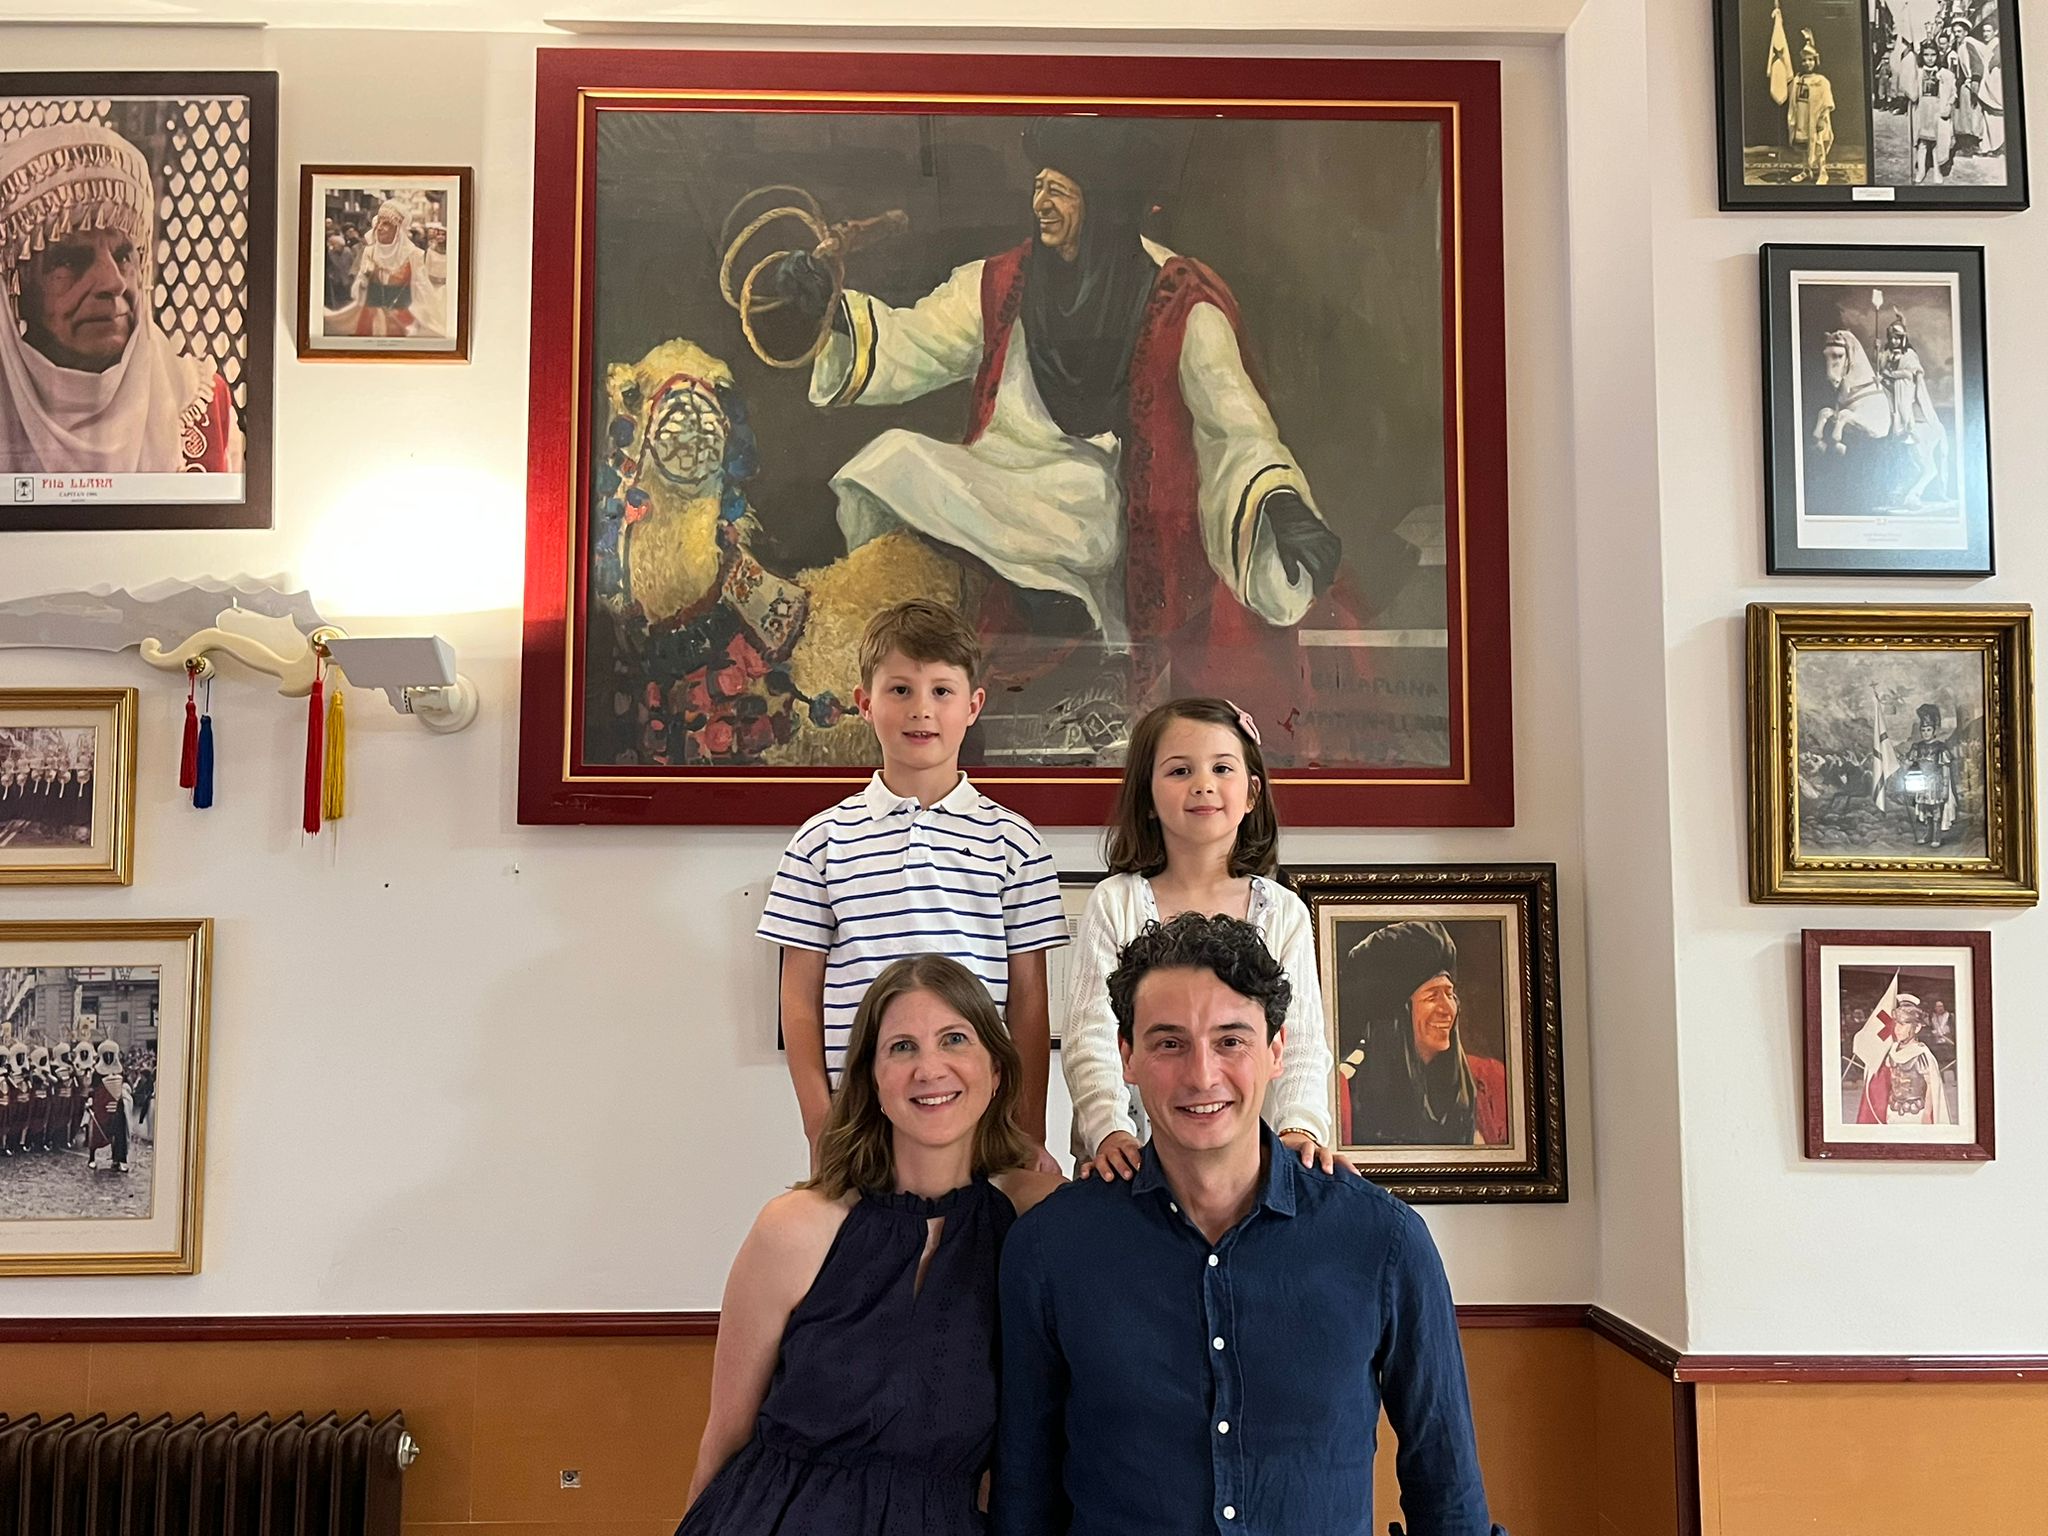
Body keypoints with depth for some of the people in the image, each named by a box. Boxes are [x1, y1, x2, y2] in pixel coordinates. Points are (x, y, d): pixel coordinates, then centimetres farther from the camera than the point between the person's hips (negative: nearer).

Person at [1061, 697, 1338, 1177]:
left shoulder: (1283, 912, 7)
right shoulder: (1114, 904, 3)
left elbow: (1302, 1043, 4)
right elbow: (1089, 1038, -2)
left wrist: (1300, 1128, -14)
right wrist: (1111, 1131, -17)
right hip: (1133, 1157, -2)